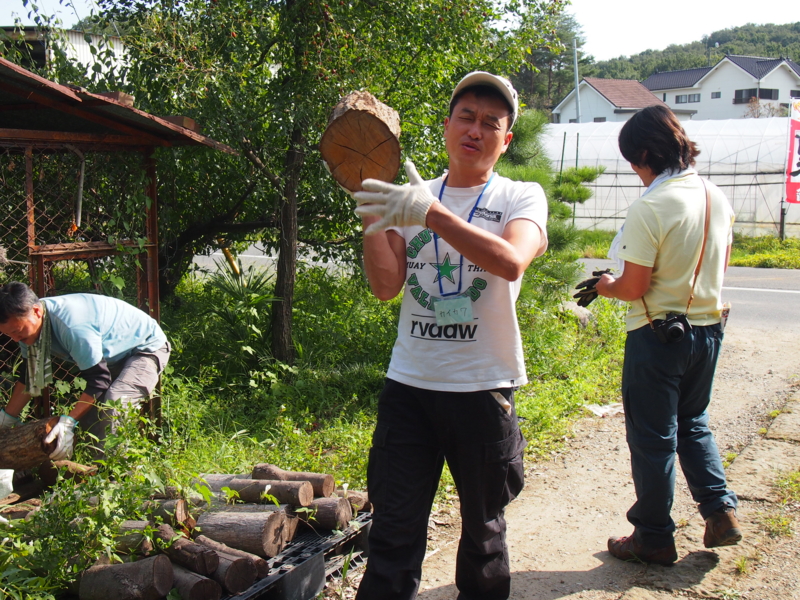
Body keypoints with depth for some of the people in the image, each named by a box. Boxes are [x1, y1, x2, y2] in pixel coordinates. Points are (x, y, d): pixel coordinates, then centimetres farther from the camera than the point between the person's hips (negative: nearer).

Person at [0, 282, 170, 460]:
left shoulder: (72, 326, -38)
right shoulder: (30, 321, -10)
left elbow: (99, 380, -32)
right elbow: (29, 375, 5)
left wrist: (69, 422, -35)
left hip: (148, 347, -9)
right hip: (116, 355, 9)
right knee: (87, 412, 4)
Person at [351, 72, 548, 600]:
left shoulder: (522, 197, 1)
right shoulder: (412, 196, 8)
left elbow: (511, 261, -22)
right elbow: (385, 285, -1)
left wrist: (430, 213, -29)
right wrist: (371, 205, -10)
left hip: (484, 387, -1)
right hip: (409, 383, 2)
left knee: (484, 528, 14)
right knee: (393, 532, 3)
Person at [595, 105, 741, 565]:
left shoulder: (650, 208, -21)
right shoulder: (718, 198, 2)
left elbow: (634, 287, -19)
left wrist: (606, 286, 0)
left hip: (658, 334, -7)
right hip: (708, 328, 7)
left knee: (653, 438, 6)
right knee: (693, 423, 25)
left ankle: (654, 538, 17)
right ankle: (721, 510, 18)